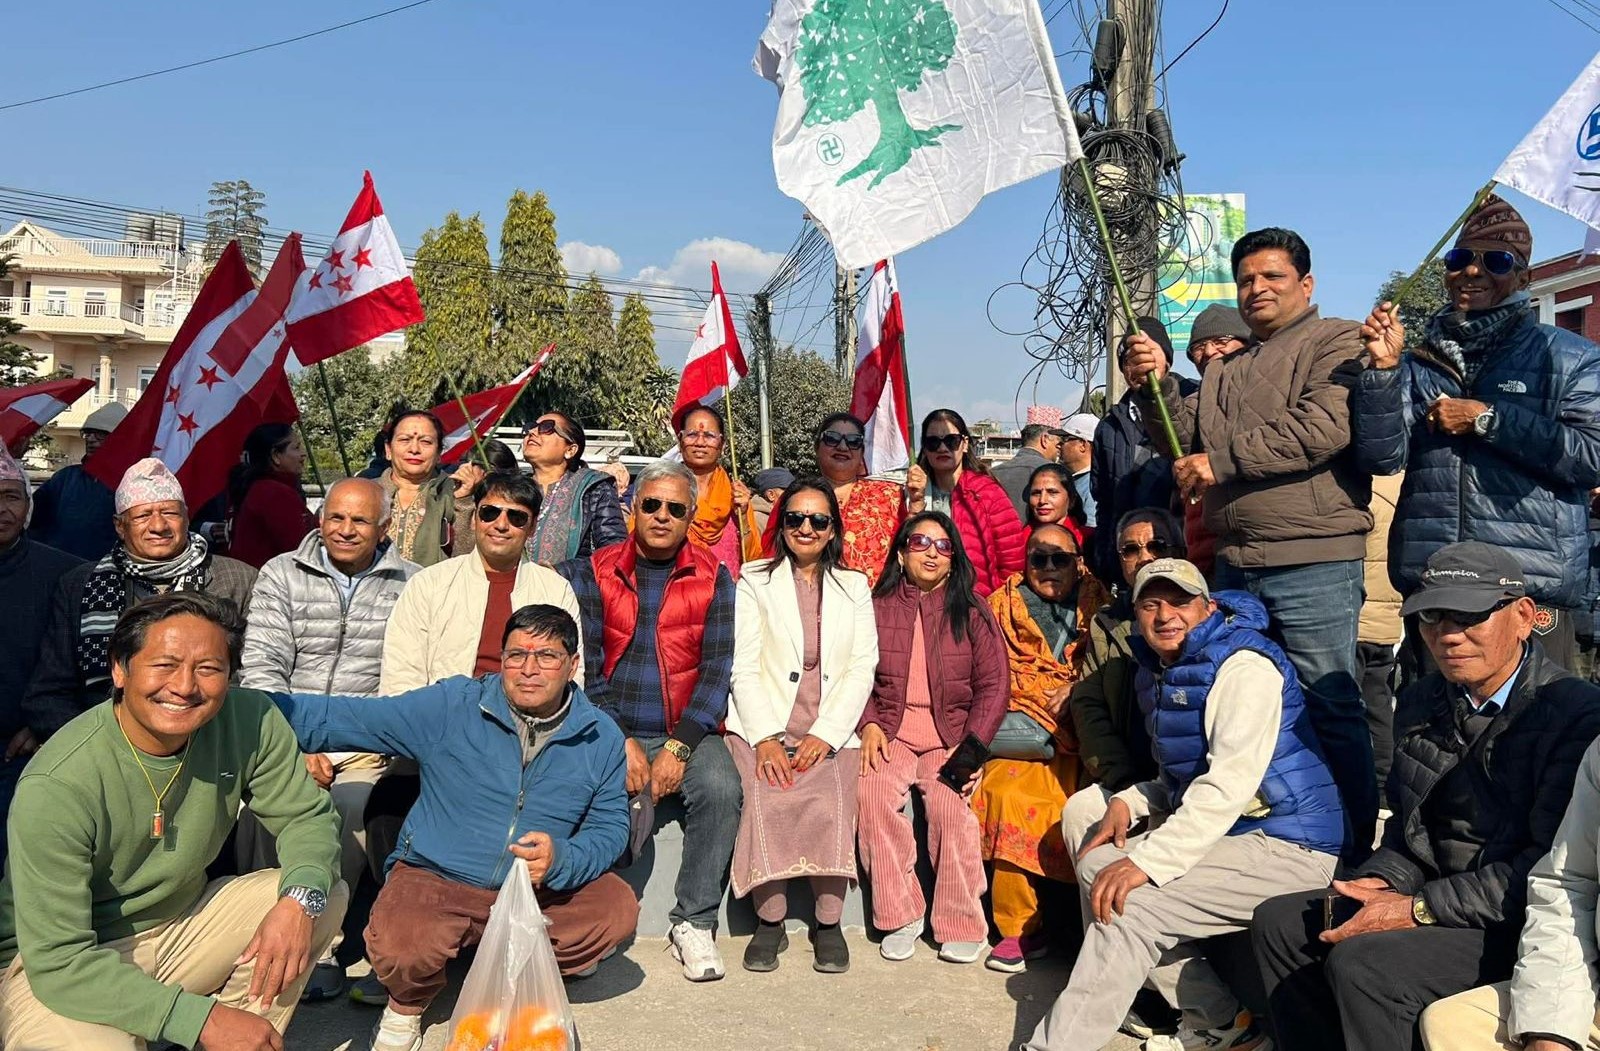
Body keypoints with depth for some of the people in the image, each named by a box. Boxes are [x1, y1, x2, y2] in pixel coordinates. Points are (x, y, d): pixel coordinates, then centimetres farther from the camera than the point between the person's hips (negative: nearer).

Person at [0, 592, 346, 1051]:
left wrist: (301, 897, -27)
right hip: (52, 968, -4)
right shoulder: (55, 787, -27)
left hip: (180, 927, 5)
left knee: (325, 895, -15)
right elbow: (58, 960, -25)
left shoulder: (250, 719, -16)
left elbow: (306, 816, -4)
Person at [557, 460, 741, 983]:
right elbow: (583, 666, 0)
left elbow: (719, 667, -1)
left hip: (688, 732, 0)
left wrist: (679, 746, -13)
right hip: (611, 730, 0)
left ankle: (694, 923, -10)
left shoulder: (713, 578, 7)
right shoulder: (594, 573, 8)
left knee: (721, 788, -29)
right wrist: (621, 742, -13)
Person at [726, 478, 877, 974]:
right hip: (763, 725, -1)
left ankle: (829, 923, -8)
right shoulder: (755, 580, 11)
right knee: (767, 801, -27)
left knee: (831, 803, -26)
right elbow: (744, 665, 1)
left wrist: (825, 734, -8)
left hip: (831, 731, 1)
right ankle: (770, 920, -10)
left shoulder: (854, 586, 16)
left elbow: (862, 669, 7)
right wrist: (764, 738, -12)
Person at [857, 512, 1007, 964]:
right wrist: (869, 725, -12)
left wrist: (973, 746, -9)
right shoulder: (876, 607, 9)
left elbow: (994, 685, 3)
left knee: (949, 803, -28)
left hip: (953, 733, 0)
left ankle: (961, 926, -11)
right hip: (891, 731, 1)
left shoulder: (972, 611, 8)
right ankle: (901, 917, -12)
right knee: (872, 794, -28)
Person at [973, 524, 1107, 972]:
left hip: (1077, 730, 0)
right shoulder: (1005, 604, 19)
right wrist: (1047, 697, -4)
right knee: (1007, 792, -27)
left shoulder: (1096, 604, 17)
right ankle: (1019, 926, -17)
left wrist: (1074, 694, -9)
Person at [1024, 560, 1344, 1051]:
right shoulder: (1160, 670, 13)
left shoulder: (1244, 665, -14)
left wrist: (1147, 861, -30)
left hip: (1289, 849, -9)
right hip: (1223, 833, 9)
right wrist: (1128, 803, 1)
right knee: (1097, 864, -1)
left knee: (1129, 903, -23)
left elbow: (1230, 784, -25)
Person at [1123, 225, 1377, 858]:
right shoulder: (1223, 371, 22)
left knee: (1329, 706, -3)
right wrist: (1155, 388, -1)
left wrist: (1221, 460, -12)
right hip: (1234, 564, 7)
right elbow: (1186, 440, 16)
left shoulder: (1336, 342, -1)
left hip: (1313, 561, -7)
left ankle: (1358, 844, 10)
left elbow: (1323, 427, -17)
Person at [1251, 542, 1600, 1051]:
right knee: (1279, 921, 1)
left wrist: (1418, 908, -22)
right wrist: (1377, 883, -4)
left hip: (1521, 922, -8)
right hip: (1433, 892, 8)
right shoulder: (1422, 703, 9)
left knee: (1361, 962, -27)